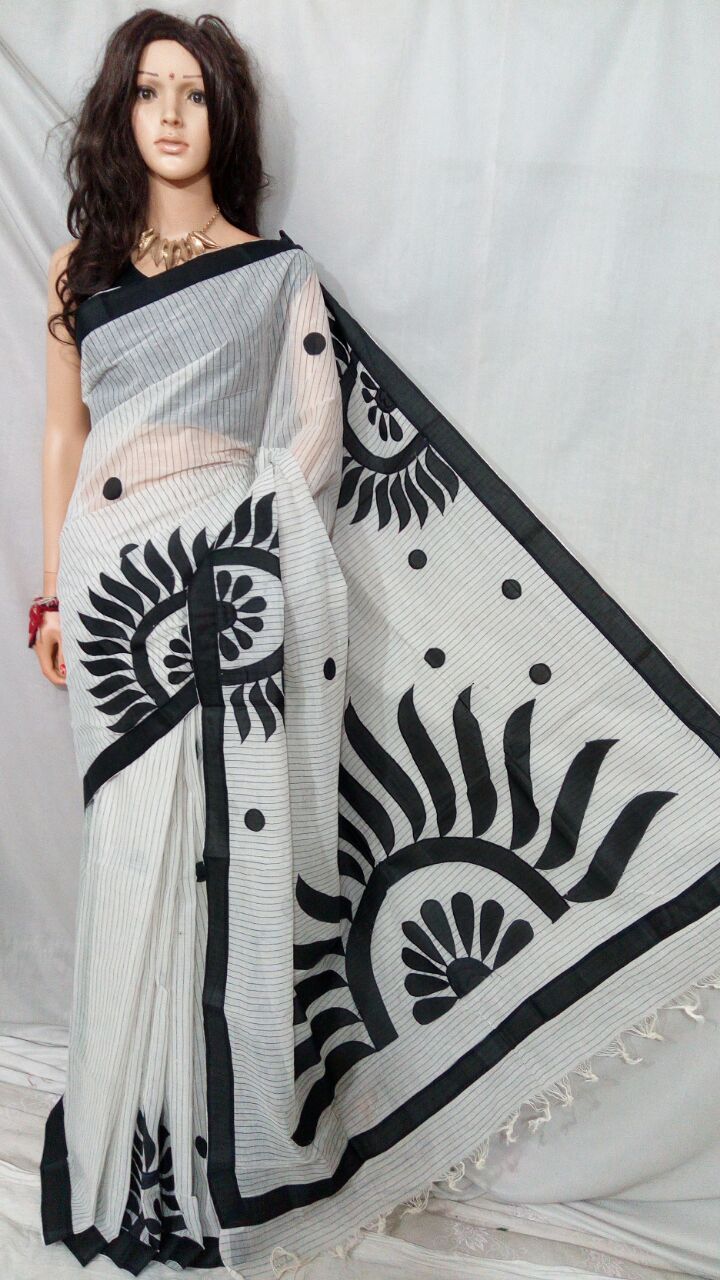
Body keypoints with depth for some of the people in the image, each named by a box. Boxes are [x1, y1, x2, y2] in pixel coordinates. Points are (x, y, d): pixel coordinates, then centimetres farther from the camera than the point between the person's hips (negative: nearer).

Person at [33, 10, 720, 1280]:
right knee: (133, 862, 8)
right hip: (111, 581, 3)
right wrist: (54, 591, 11)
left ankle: (220, 1153, 16)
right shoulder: (80, 267, 15)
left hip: (228, 584, -3)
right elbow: (62, 435, 14)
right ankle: (134, 1146, 24)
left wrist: (239, 550, -10)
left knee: (219, 853, -2)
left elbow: (320, 435, 0)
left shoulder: (276, 272, 6)